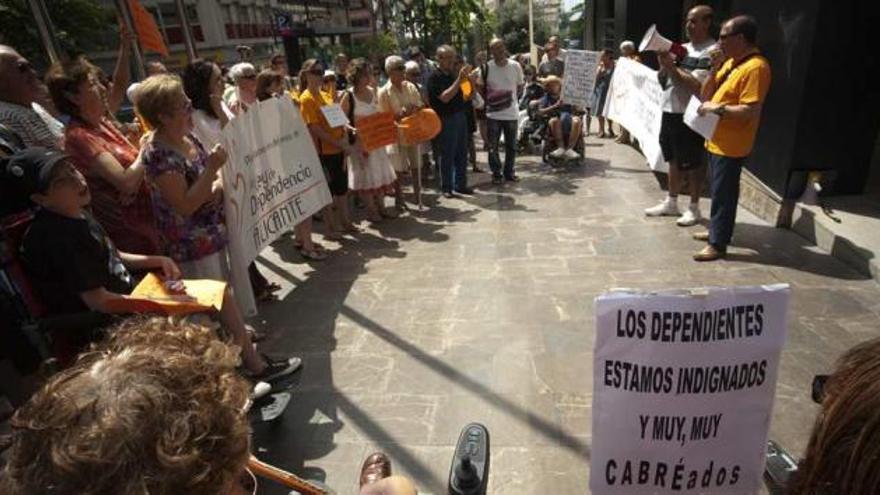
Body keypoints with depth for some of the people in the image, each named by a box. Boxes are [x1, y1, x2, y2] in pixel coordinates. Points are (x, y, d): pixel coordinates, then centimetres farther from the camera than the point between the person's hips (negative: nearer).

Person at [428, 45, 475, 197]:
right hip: (446, 120, -7)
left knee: (462, 154, 11)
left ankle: (460, 184, 21)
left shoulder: (454, 74, 12)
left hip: (460, 116, 7)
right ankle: (446, 188, 9)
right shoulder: (435, 78, -9)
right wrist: (459, 80, -24)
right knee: (447, 155, -1)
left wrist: (470, 79, -4)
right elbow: (445, 97, -22)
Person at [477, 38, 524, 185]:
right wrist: (488, 99, -6)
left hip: (511, 113, 1)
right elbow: (481, 87, 6)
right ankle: (496, 173, 17)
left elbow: (520, 86, 10)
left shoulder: (515, 66, -1)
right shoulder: (486, 68, -4)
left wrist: (511, 97, -1)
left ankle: (509, 172, 24)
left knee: (511, 146, 10)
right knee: (493, 146, 3)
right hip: (493, 114, -1)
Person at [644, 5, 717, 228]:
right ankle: (671, 202, 26)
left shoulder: (712, 52, -12)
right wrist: (664, 65, -6)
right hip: (670, 112, 8)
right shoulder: (682, 48, 12)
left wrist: (672, 67, -18)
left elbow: (697, 87, -22)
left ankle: (694, 208, 14)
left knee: (694, 164, 3)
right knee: (674, 161, 16)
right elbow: (662, 80, 14)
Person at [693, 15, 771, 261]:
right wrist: (714, 69, 0)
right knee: (717, 190, 19)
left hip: (731, 145, -9)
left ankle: (718, 244, 6)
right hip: (717, 140, 9)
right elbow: (706, 94, 11)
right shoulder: (731, 62, 11)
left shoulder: (755, 67, -18)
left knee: (723, 193, -3)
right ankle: (716, 230, 33)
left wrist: (717, 108, -20)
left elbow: (750, 112, -25)